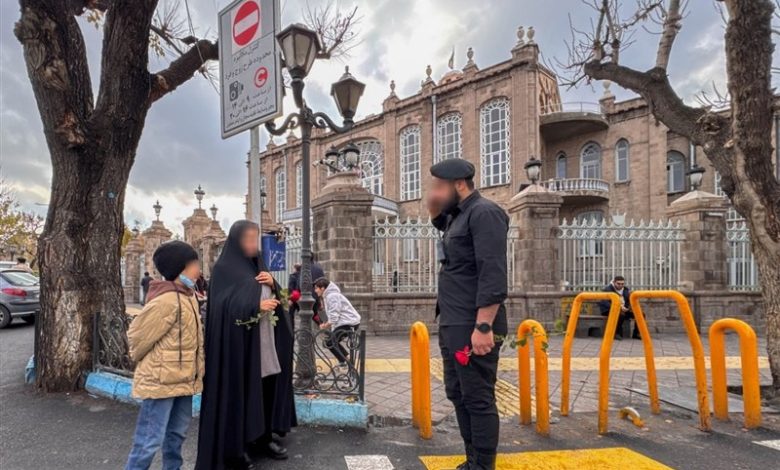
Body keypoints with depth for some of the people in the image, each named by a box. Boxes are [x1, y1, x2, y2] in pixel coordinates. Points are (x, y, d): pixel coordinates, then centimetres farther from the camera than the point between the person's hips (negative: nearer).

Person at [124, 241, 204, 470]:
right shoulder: (166, 301, -23)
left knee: (177, 433, 20)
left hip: (183, 379, 9)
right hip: (161, 380, -9)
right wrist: (141, 359, 3)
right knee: (150, 441, 0)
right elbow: (138, 336, -14)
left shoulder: (188, 296, 6)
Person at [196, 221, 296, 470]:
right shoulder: (224, 268, -8)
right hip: (239, 342, -7)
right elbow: (223, 307, -16)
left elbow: (274, 298, 15)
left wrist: (272, 284, -5)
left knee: (266, 388, 11)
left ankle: (264, 438, 26)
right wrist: (256, 306, -23)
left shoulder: (258, 265, 14)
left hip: (264, 341, 7)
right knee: (239, 392, 1)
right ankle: (235, 446, 16)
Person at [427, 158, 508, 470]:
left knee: (478, 400, -1)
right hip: (453, 325, 10)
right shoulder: (458, 216, 16)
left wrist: (483, 326, -24)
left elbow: (493, 275, -20)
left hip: (472, 327, -10)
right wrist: (434, 207, 14)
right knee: (458, 395, 16)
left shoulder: (484, 213, -12)